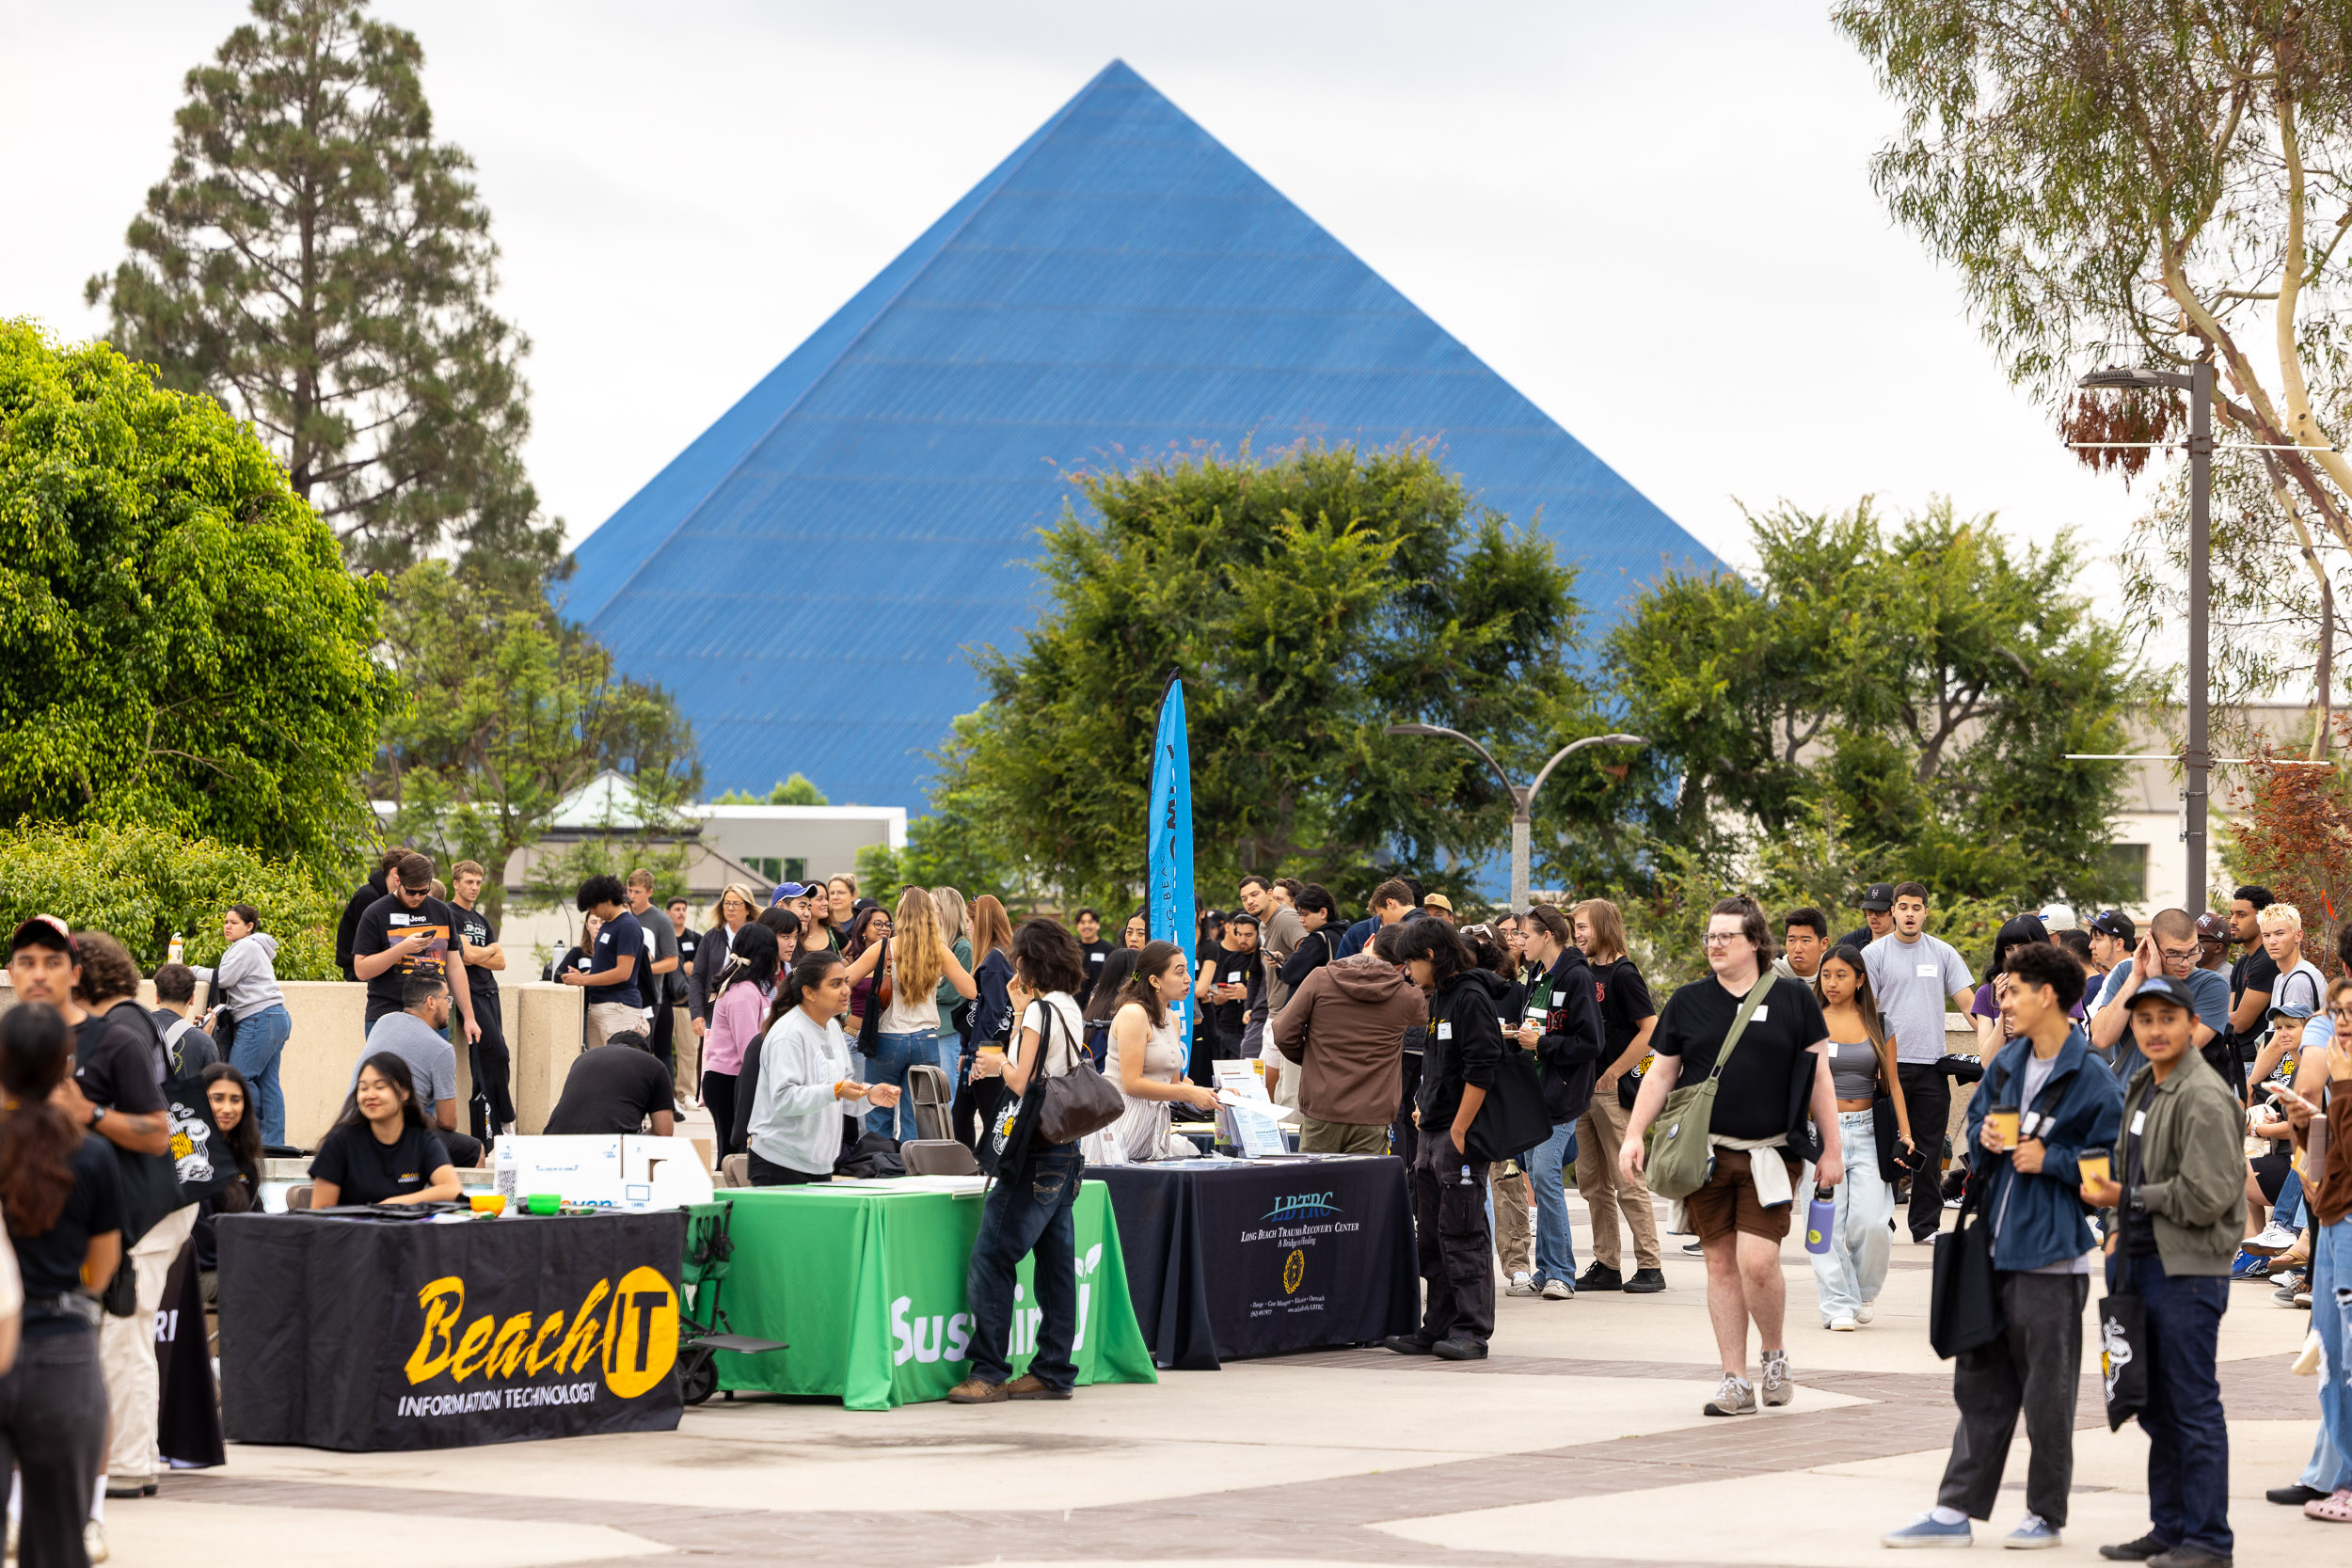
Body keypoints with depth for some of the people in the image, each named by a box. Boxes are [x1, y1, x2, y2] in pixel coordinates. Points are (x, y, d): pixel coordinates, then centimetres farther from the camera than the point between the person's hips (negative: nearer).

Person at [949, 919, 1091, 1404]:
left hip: (1035, 1153, -9)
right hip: (1066, 1150, 9)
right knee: (1055, 1260, 9)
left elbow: (1021, 1080, -15)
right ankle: (1054, 1371, 11)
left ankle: (989, 1372, -9)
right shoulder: (1069, 1008, 13)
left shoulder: (1041, 1010, -12)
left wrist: (998, 1063, 5)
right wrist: (1020, 1009, 20)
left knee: (991, 1258, -8)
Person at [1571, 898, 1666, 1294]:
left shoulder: (1623, 974, -9)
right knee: (1592, 1182, 9)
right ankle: (1607, 1266, 15)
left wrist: (1613, 1073, -14)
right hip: (1584, 1090, 8)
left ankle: (1649, 1268, -4)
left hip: (1615, 1090, -8)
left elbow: (1650, 1030, -15)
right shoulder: (1584, 973, 14)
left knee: (1628, 1181, -7)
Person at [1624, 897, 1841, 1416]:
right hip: (1706, 1154, 3)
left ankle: (1775, 1354, 12)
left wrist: (1831, 1149, 3)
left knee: (1757, 1261, -14)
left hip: (1770, 1154, -3)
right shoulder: (1688, 1002, 9)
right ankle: (1736, 1383, 9)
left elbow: (1818, 1076, 6)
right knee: (1721, 1264, 3)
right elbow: (1661, 1073, 13)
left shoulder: (1793, 998, 4)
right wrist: (1634, 1135, 3)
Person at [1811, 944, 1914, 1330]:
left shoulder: (1878, 1025, 8)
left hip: (1866, 1130, 1)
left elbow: (1892, 1082, 12)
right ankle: (1838, 1303, 1)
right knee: (1828, 1221, -7)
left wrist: (1905, 1134, 6)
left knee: (1871, 1222, -10)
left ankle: (1864, 1290, 15)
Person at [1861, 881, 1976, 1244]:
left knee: (1930, 1150, 6)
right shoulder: (1874, 954, 2)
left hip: (1932, 1065, 3)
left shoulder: (1943, 953, 10)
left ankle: (1927, 1225, 12)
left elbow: (1967, 1000, 9)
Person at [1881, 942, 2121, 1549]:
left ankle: (2046, 1515, 14)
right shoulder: (2006, 1065, 11)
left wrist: (2050, 1159, -16)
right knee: (1980, 1384, 10)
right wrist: (1984, 1138, 0)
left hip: (2049, 1258, -7)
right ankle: (1955, 1511, 13)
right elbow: (1970, 1131, 21)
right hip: (1993, 1247, 7)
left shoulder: (2092, 1081, -11)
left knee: (2046, 1392, 3)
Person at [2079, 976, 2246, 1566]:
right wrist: (2123, 1236, 12)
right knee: (2156, 1407, 14)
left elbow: (2206, 1196, -20)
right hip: (2143, 1263, 10)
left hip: (2188, 1270, -10)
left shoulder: (2204, 1098, -15)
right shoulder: (2142, 1088, 15)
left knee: (2193, 1406, -5)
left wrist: (2126, 1197, -11)